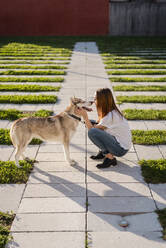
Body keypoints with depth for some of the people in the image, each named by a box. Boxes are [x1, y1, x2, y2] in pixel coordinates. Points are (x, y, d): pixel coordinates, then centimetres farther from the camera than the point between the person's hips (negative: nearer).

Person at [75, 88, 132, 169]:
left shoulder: (110, 116, -24)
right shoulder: (113, 111, 3)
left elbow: (92, 129, -15)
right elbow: (97, 126, 13)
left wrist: (84, 115, -19)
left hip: (121, 149, -9)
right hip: (117, 141, 9)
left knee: (92, 132, -24)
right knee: (93, 125, 9)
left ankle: (110, 157, -13)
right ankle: (103, 151, 14)